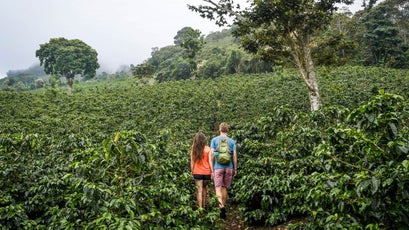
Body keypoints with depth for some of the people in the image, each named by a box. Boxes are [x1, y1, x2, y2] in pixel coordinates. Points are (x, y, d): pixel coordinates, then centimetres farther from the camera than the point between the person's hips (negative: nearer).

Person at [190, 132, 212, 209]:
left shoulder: (193, 149, -4)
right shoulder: (207, 149, -7)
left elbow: (192, 163, 0)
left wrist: (192, 172, 9)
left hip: (197, 172, 0)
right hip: (206, 172, 0)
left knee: (199, 190, 4)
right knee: (204, 188, 20)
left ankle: (200, 207, 1)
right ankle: (204, 205, 25)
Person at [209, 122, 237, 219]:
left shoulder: (214, 140, 1)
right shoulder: (232, 141, 5)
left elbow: (211, 155, -4)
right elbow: (234, 156, 3)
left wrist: (212, 169, -2)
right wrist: (235, 169, 11)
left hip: (218, 167, -2)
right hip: (229, 167, 2)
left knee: (218, 188, -3)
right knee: (224, 187, 14)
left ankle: (221, 206, -24)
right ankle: (223, 206, 22)